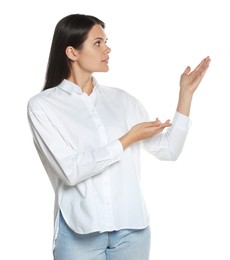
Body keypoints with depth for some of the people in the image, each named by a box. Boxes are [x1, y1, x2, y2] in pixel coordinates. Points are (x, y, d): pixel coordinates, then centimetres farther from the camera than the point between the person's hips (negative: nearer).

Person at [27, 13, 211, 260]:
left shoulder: (121, 99, 7)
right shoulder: (42, 105, -5)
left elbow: (168, 149, 6)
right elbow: (70, 170, -15)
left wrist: (186, 93, 2)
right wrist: (129, 139, -11)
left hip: (131, 227, 4)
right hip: (79, 231, -3)